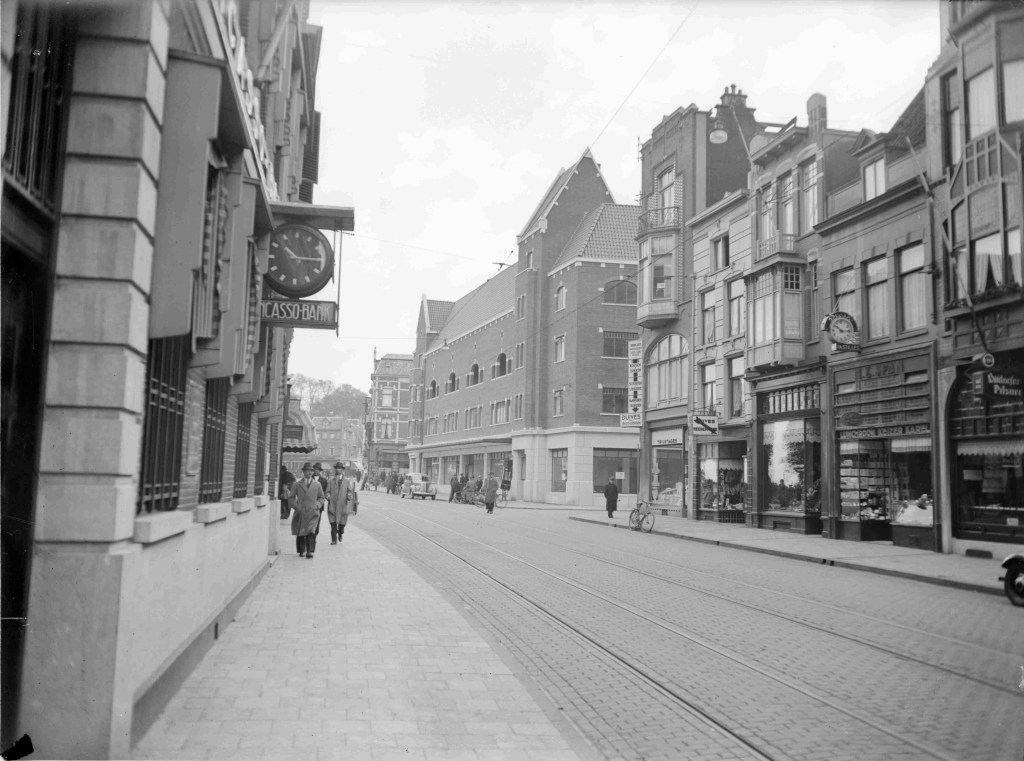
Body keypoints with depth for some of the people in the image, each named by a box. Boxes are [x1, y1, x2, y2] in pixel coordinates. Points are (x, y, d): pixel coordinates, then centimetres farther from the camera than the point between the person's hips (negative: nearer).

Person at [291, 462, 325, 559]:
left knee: (311, 532, -16)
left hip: (312, 512, -1)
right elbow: (292, 497, 11)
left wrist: (317, 505, -1)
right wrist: (296, 506, -4)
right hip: (300, 512, 1)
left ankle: (310, 551, -17)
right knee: (299, 533, 6)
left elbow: (321, 497, 16)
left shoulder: (317, 484, 10)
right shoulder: (297, 484, 8)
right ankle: (301, 551, 22)